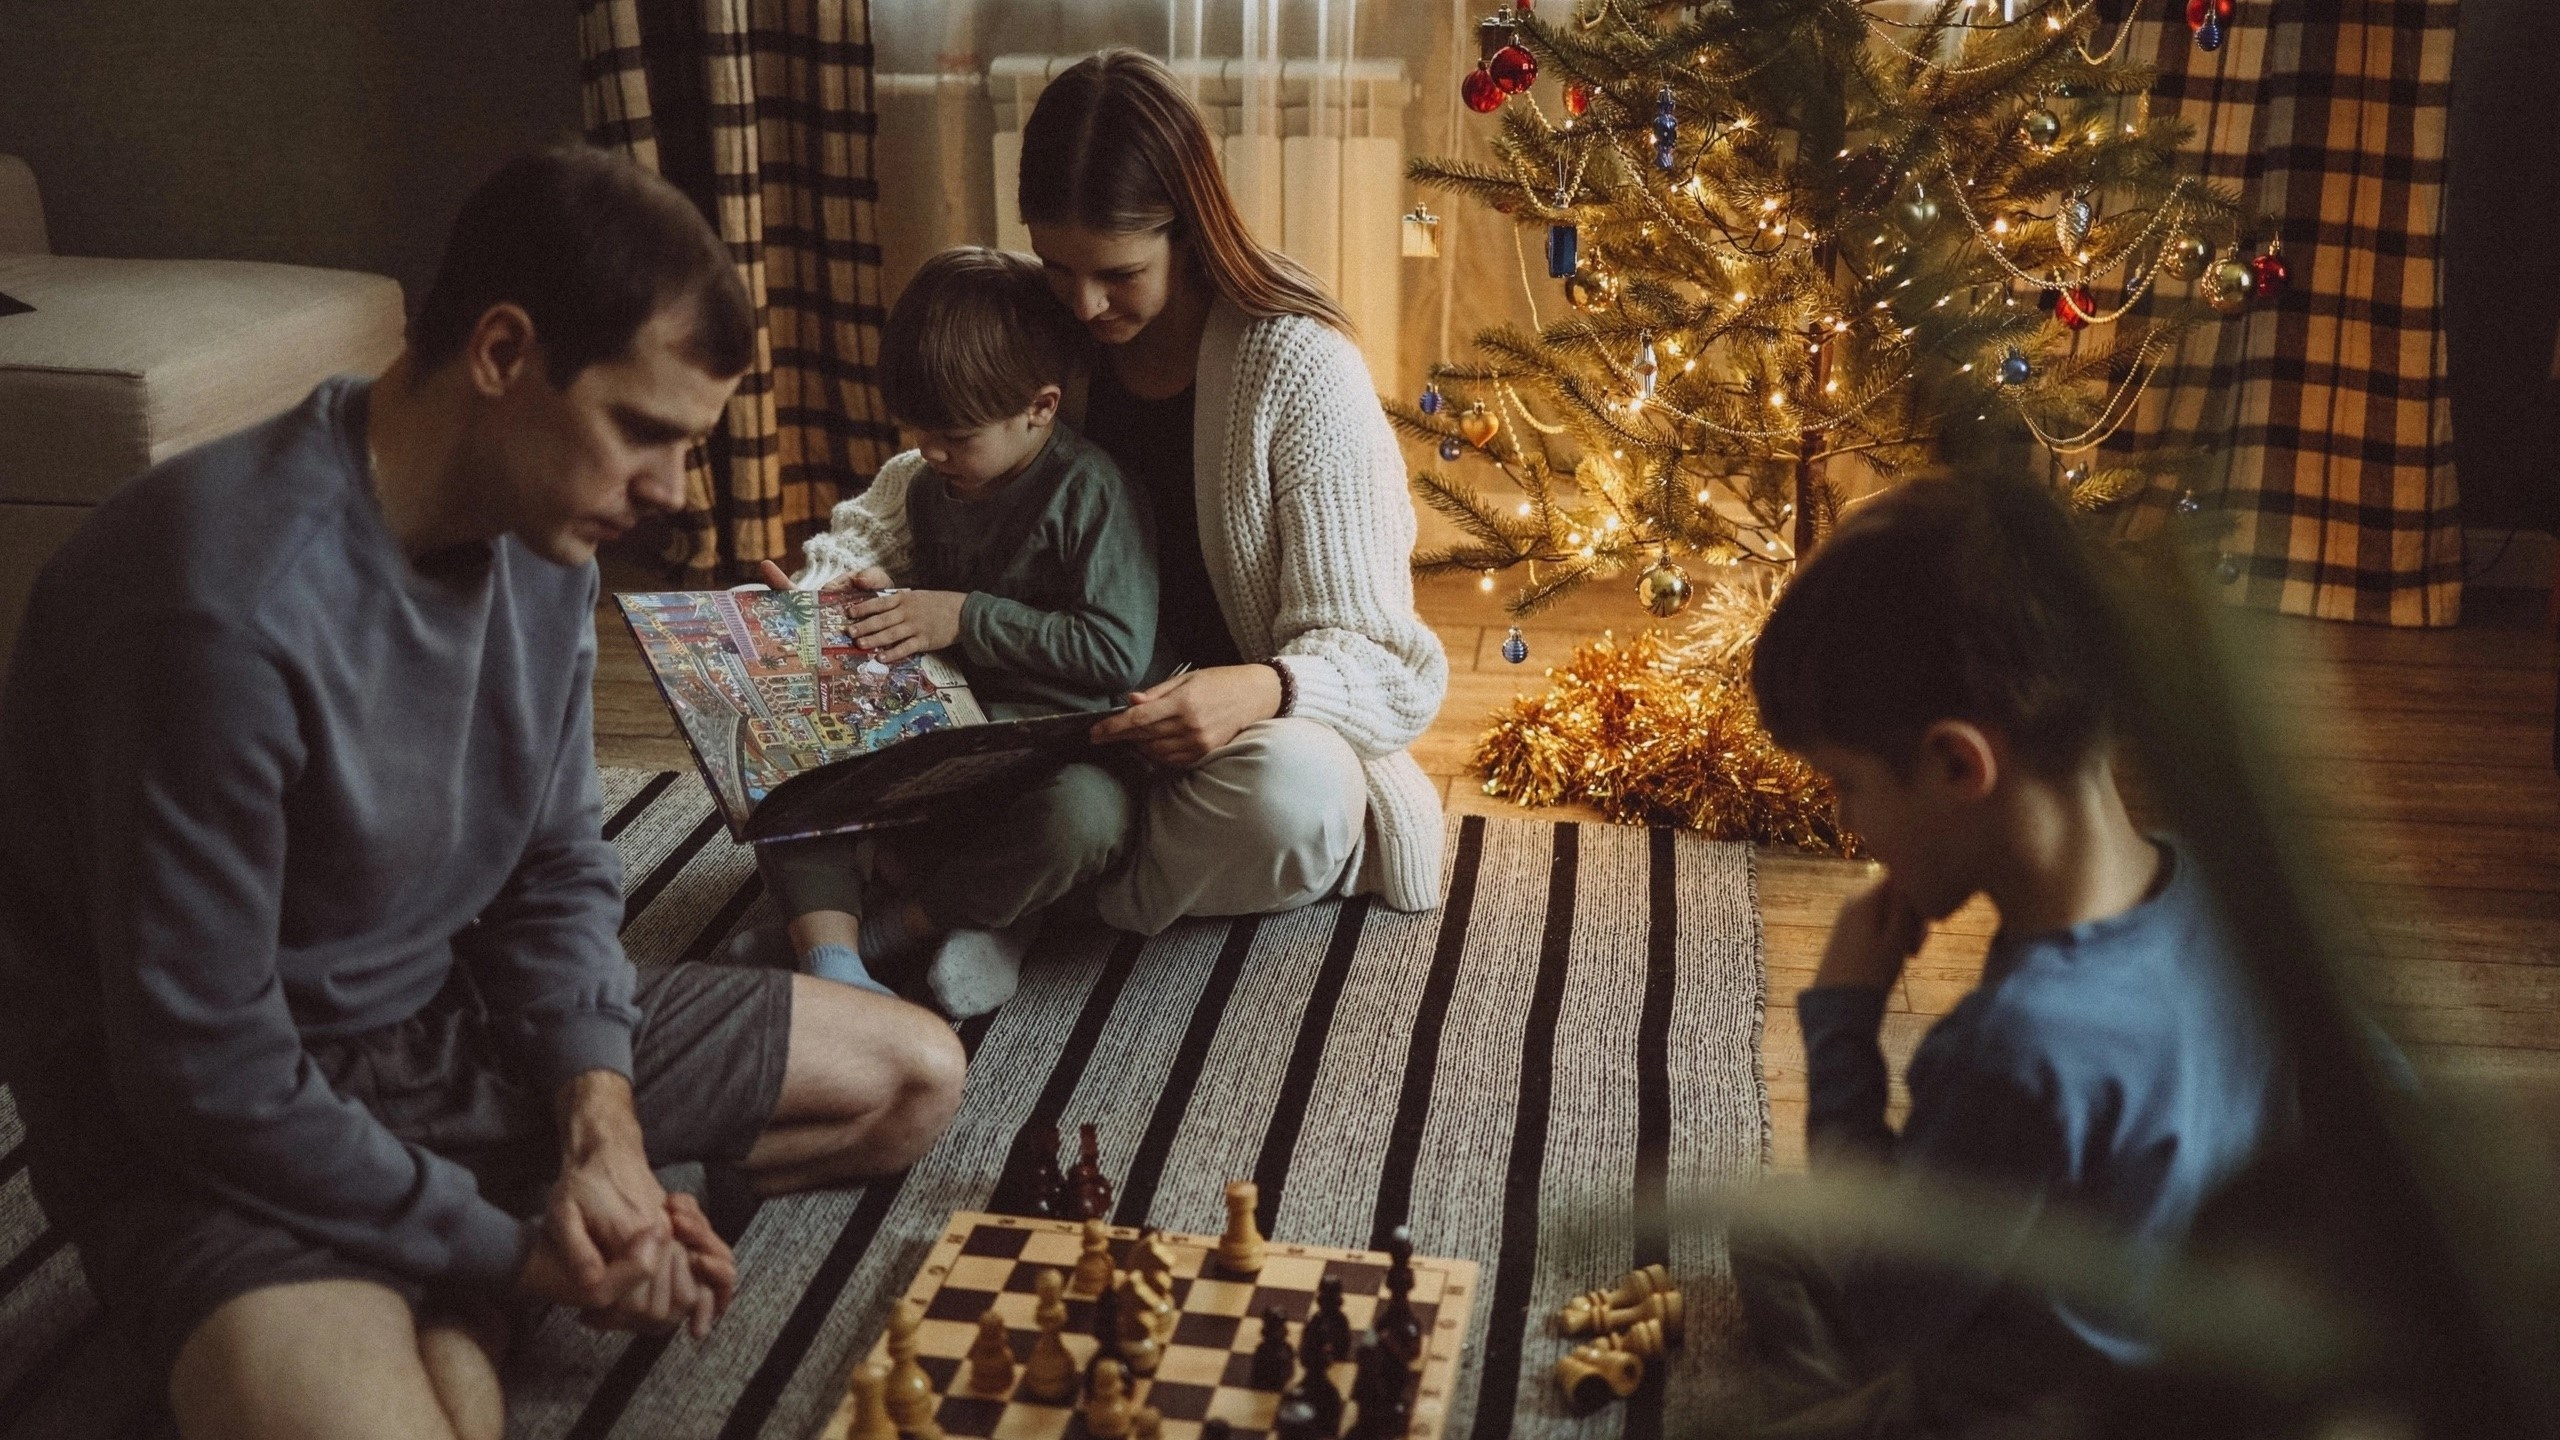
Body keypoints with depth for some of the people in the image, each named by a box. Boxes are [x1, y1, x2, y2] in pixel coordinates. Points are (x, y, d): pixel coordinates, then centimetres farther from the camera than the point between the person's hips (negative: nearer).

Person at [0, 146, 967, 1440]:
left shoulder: (542, 537, -5)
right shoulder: (226, 602, -30)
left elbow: (556, 875, 5)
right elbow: (205, 1070, -25)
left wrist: (600, 1115, -12)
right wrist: (512, 1249, -19)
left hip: (457, 1019, 8)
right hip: (222, 1125, -8)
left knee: (915, 1076, 7)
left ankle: (434, 1301, 5)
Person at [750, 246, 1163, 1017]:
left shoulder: (1090, 491, -13)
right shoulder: (930, 488, 9)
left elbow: (1120, 652, -21)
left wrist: (966, 619, -19)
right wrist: (884, 600, 2)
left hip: (1053, 749, -6)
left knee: (1085, 815, -40)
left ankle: (898, 922, -18)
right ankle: (829, 960, -26)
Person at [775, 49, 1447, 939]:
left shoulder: (1295, 366, -19)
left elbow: (1365, 650, -19)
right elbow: (932, 483, 9)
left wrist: (1263, 691, -42)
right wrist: (838, 576, -14)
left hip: (1259, 729, -4)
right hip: (1088, 717, 4)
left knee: (1291, 794, -41)